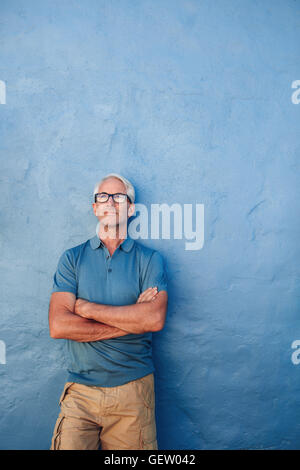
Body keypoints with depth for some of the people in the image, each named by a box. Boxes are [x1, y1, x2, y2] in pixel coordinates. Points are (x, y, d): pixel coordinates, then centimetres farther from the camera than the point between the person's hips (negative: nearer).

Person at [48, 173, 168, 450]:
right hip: (80, 391, 1)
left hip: (133, 389, 0)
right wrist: (132, 318, -11)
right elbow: (58, 326, -9)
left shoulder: (150, 260, 2)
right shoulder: (72, 258, 4)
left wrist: (88, 309, -11)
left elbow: (155, 319, -14)